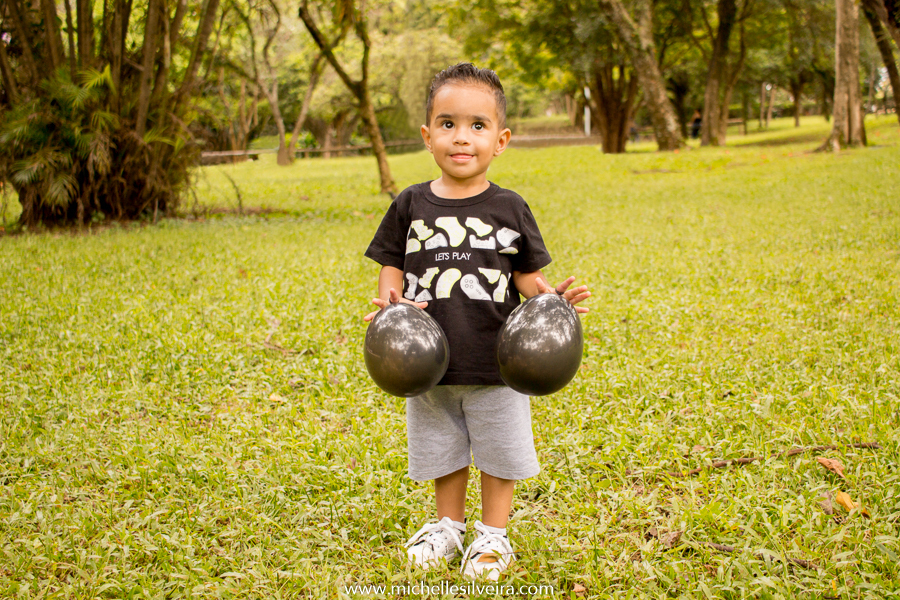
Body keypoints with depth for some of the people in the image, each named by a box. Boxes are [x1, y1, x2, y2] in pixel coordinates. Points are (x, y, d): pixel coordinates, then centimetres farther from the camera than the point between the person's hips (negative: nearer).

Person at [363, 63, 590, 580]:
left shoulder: (509, 208, -3)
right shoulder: (411, 207, 0)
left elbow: (528, 276, 1)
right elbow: (392, 267, 6)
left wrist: (553, 297, -18)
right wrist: (389, 300, -15)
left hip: (496, 363, -1)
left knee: (499, 451, 10)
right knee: (442, 450, 17)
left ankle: (494, 533, 30)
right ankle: (449, 525, 38)